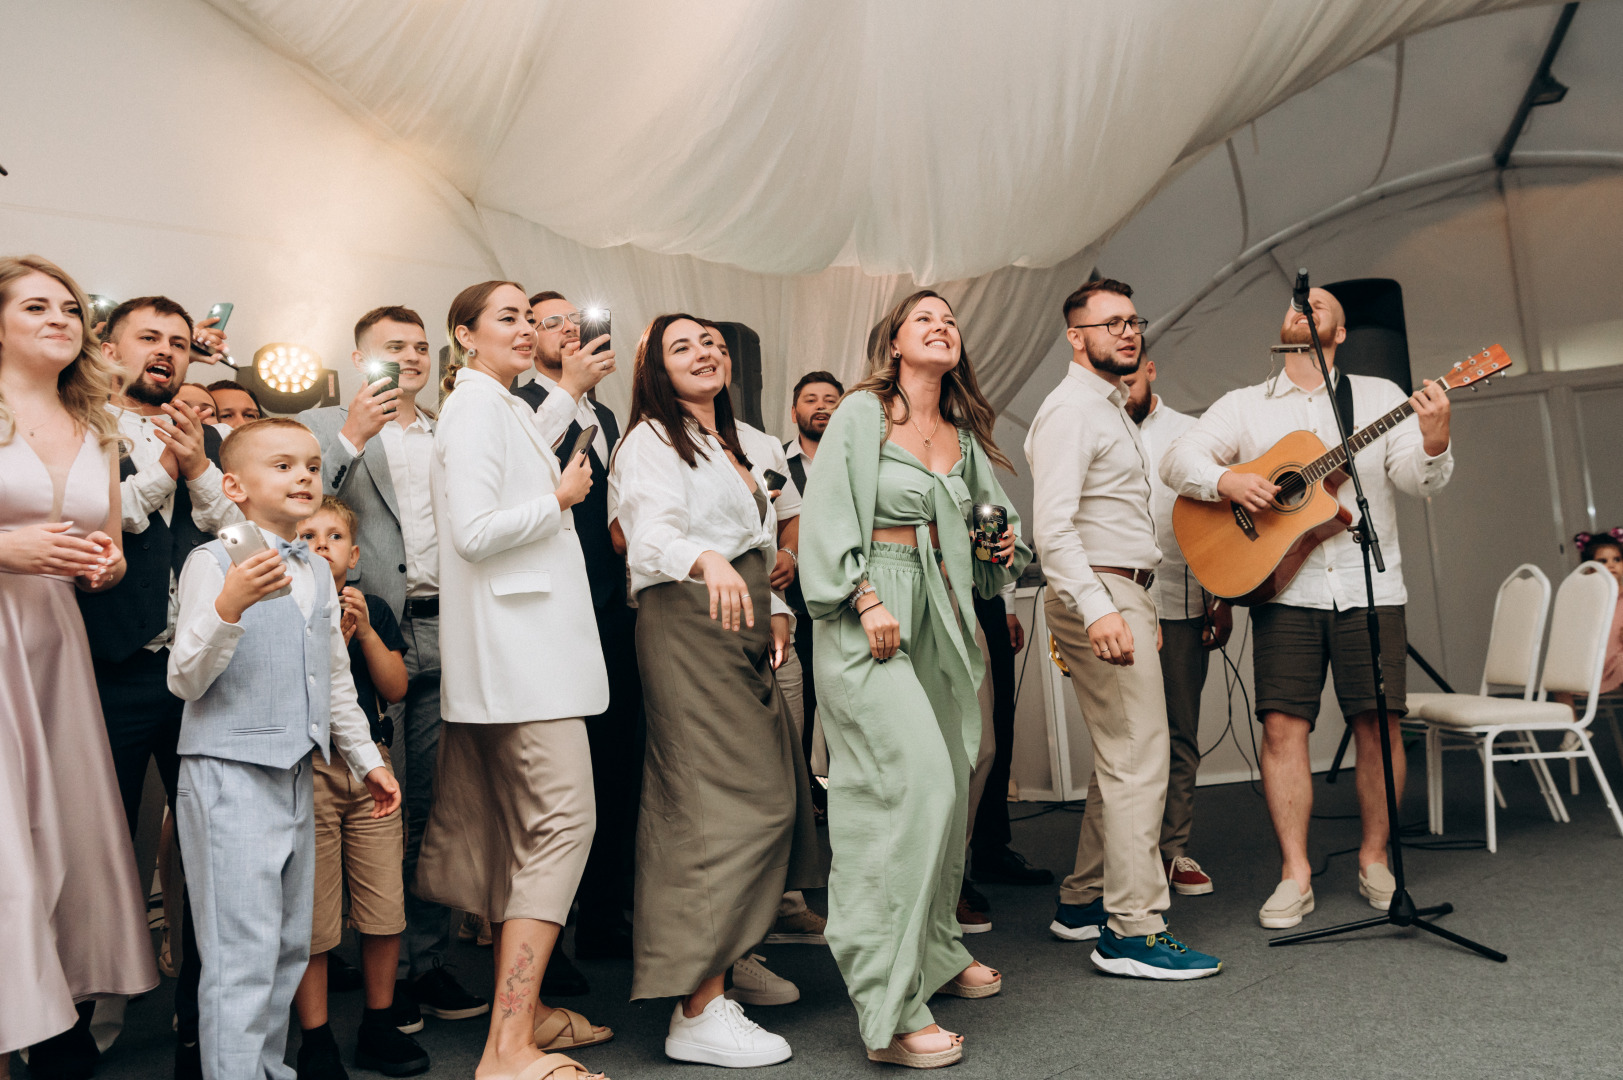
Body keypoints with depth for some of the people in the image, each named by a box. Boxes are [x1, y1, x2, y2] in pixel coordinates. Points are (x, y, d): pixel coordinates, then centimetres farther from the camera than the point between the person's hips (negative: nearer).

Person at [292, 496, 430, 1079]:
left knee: (385, 907, 6)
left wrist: (365, 631, -8)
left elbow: (395, 687, 4)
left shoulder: (374, 610, 11)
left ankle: (379, 1027, 22)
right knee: (312, 916, 0)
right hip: (307, 768, -4)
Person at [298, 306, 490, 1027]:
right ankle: (388, 970, 13)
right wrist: (352, 437, -11)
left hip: (445, 635, 4)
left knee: (437, 807, 7)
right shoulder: (323, 427, 7)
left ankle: (431, 961, 17)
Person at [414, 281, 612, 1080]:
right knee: (563, 822, -13)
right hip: (520, 650, -10)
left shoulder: (503, 407, 21)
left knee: (533, 832, 13)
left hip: (530, 646, 10)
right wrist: (560, 499, -10)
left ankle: (524, 1010, 24)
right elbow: (474, 531, -20)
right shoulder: (476, 406, -9)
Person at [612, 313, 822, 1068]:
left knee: (770, 796, 5)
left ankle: (730, 957, 17)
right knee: (725, 803, -14)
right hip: (686, 626, -9)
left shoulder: (733, 445, 25)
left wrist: (773, 608, 15)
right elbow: (649, 535, -19)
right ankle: (698, 1012, -10)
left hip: (742, 628, 9)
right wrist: (707, 560, -38)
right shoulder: (651, 440, -2)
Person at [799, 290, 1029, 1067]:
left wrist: (1006, 549, 5)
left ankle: (936, 951, 30)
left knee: (948, 786, 10)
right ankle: (891, 1008, -11)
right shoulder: (862, 414, -1)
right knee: (916, 785, -17)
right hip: (872, 617, -7)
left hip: (943, 622, 7)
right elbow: (828, 515, -8)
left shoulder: (966, 435, 17)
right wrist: (866, 601, -16)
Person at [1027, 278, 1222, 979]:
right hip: (1100, 596, -11)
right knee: (1139, 761, -11)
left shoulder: (1112, 408, 22)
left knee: (1118, 758, 14)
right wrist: (1098, 609, -34)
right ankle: (1132, 931, -5)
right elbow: (1052, 525, -23)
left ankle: (1083, 901, 24)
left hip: (1123, 596, 11)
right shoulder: (1072, 409, -11)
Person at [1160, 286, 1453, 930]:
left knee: (1378, 725, 1)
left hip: (1369, 587, 1)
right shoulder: (1244, 405, 12)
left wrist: (1433, 442, -20)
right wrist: (1226, 480, -16)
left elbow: (1417, 481, 1)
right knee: (1283, 725, -4)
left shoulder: (1379, 396, 11)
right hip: (1284, 589, 0)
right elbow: (1178, 460, 3)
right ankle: (1295, 874, 5)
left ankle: (1374, 859, 20)